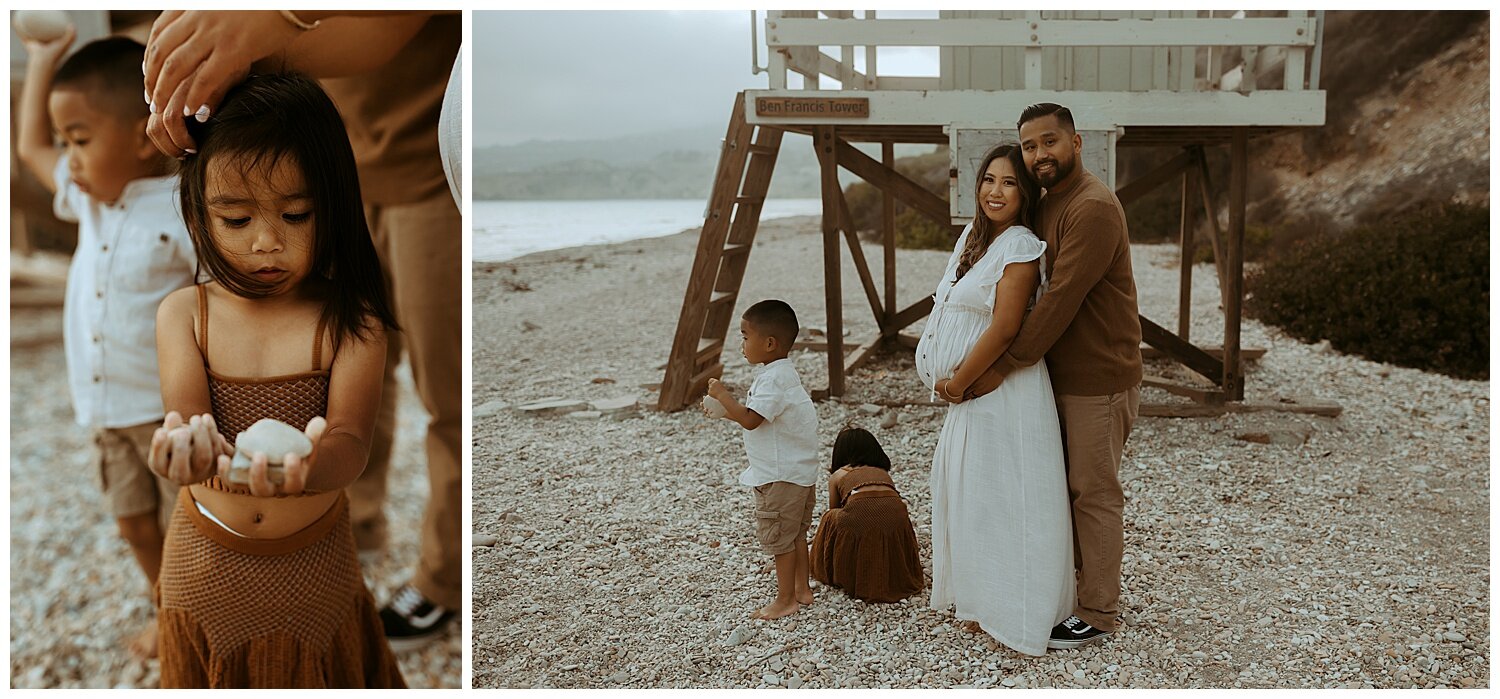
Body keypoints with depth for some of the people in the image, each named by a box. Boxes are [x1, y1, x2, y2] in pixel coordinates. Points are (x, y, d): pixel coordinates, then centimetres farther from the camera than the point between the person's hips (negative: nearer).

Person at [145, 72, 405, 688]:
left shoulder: (351, 323, -16)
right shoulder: (182, 315, -9)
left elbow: (352, 440, -26)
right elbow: (186, 416, -21)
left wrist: (314, 464, -52)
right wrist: (194, 450, -47)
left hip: (315, 563, -1)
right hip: (207, 562, 2)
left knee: (314, 674, 19)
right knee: (205, 677, 22)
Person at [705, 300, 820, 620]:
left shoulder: (773, 380, -24)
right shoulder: (783, 373, 9)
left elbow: (751, 420, -30)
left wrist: (723, 395, -19)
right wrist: (732, 411, 7)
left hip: (781, 476, -10)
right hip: (800, 471, 10)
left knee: (778, 537, 2)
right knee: (795, 533, 19)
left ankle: (786, 599, 12)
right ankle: (801, 589, 30)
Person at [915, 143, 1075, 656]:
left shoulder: (1021, 248, -17)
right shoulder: (973, 236, 10)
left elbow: (1003, 329, -22)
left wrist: (958, 381, -13)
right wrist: (952, 379, 8)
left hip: (1003, 393, -9)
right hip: (970, 390, 9)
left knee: (998, 497, -1)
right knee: (967, 490, 18)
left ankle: (1012, 611, 13)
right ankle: (976, 596, 33)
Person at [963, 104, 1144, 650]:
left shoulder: (1093, 208, -20)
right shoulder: (1047, 206, 12)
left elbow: (1060, 301, -24)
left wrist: (1002, 368, -21)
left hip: (1098, 381, -9)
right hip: (1062, 377, 9)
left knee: (1094, 493, 1)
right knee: (1068, 487, 17)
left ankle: (1098, 614, 14)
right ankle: (1071, 589, 30)